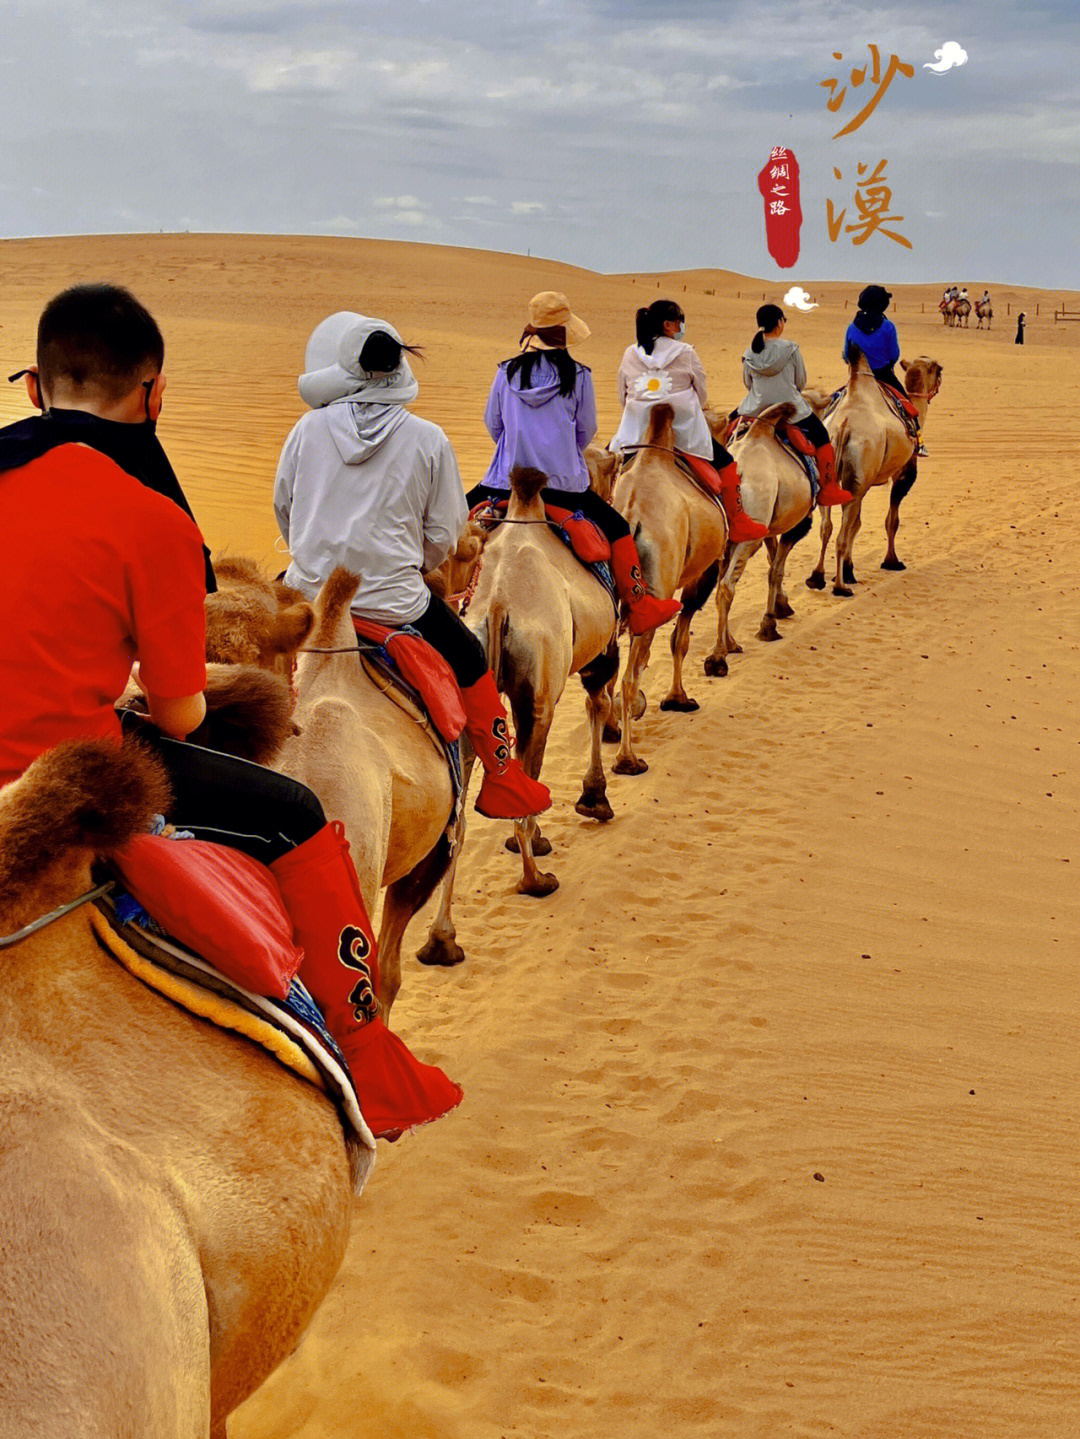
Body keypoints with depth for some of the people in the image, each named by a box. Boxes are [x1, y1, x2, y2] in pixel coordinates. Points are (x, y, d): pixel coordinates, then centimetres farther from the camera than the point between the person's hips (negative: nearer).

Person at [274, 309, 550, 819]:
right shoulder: (428, 440, -5)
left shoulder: (309, 429, -2)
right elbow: (442, 537, 1)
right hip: (394, 601, -2)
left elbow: (283, 509, 11)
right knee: (471, 663, 19)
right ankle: (503, 785, 26)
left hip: (308, 592, 2)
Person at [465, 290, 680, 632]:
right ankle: (641, 608, 13)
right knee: (616, 527, 13)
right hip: (564, 484, -1)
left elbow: (492, 423, 11)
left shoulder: (507, 372, 1)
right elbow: (587, 430, 6)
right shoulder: (577, 375, -4)